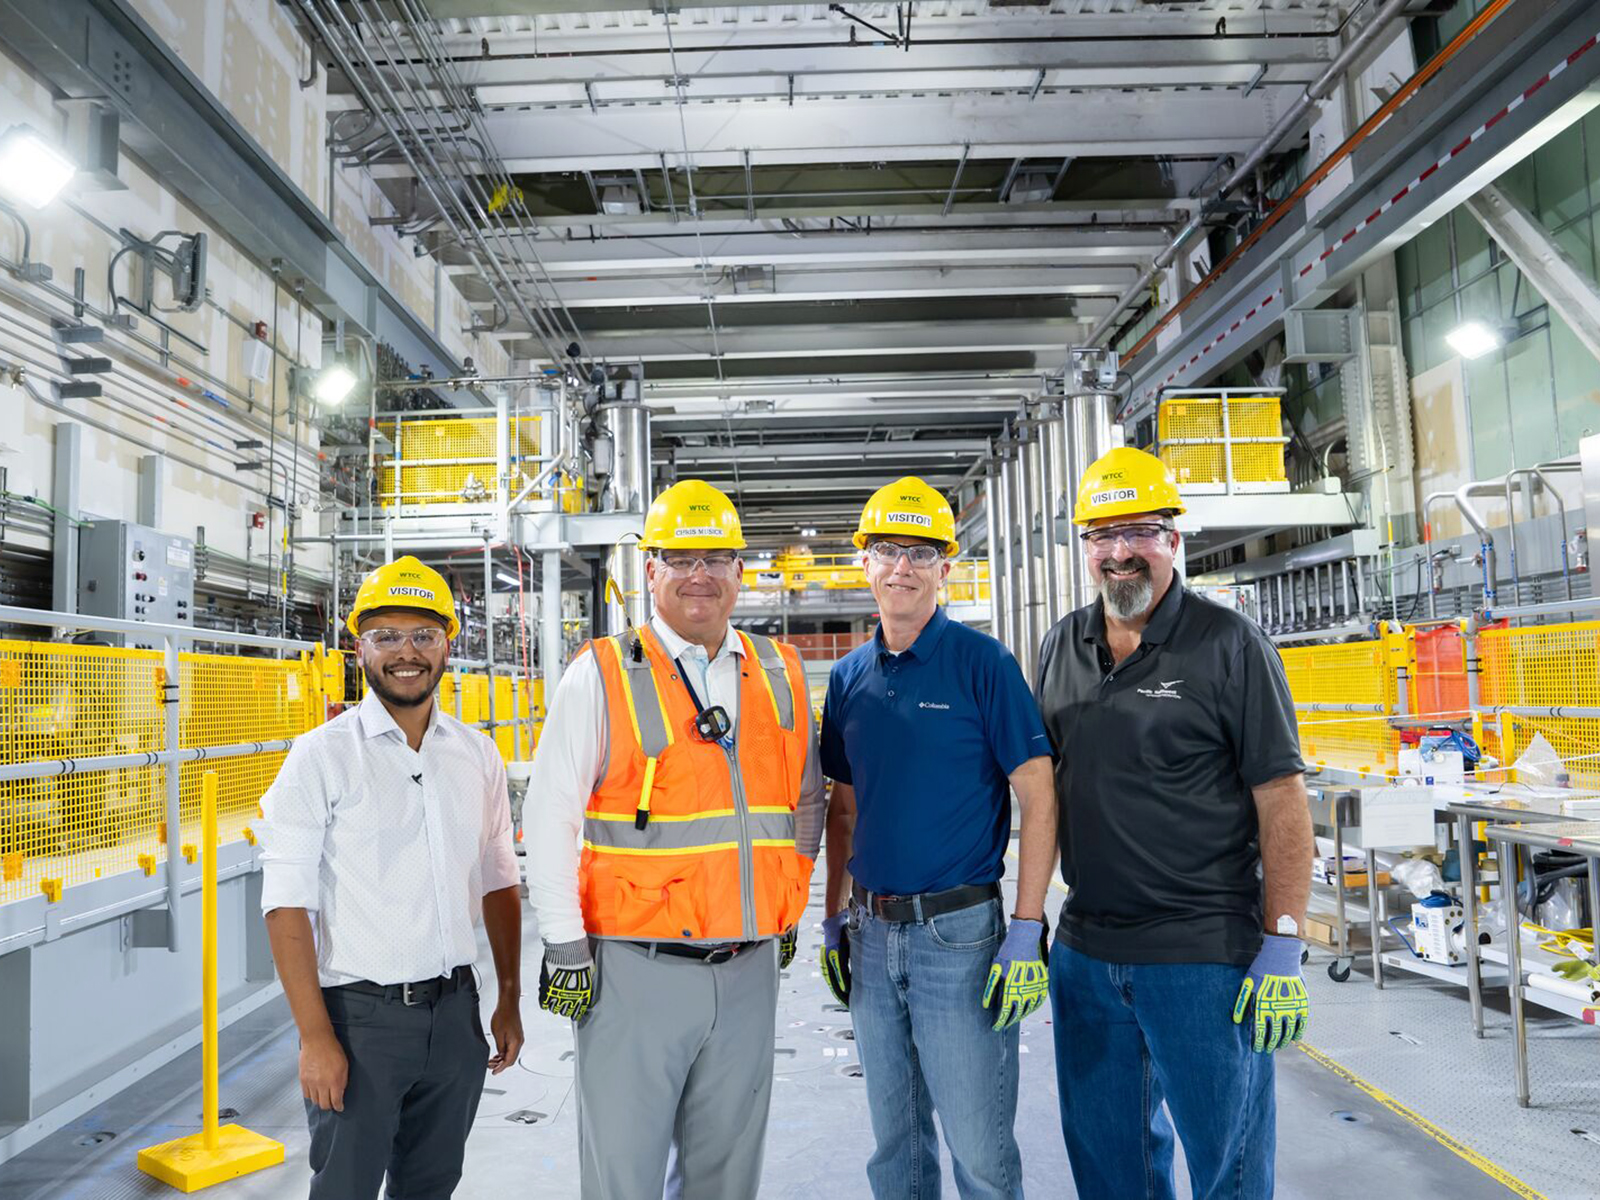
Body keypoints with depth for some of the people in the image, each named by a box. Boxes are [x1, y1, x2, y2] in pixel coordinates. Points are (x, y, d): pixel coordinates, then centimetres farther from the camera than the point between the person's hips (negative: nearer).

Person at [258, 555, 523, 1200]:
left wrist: (509, 999, 10)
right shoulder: (321, 756, -8)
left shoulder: (477, 755, 5)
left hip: (455, 1012, 4)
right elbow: (287, 906, -11)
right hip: (359, 1014, -4)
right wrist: (316, 1037, -15)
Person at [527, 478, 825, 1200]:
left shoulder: (781, 676, 8)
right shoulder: (604, 677, -6)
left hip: (749, 970, 4)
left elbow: (806, 799, 18)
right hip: (636, 969, -4)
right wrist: (566, 946, -7)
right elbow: (550, 818, -6)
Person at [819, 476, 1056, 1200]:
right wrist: (834, 921, 13)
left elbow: (1039, 799, -11)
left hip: (958, 935, -5)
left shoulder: (982, 664, -9)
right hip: (871, 935, 5)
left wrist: (1027, 932, -16)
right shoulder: (848, 678, 7)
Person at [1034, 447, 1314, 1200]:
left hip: (1204, 957, -5)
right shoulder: (1060, 648, 7)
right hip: (1084, 952, 5)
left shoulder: (1229, 645, -8)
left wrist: (1282, 949, -14)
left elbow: (1281, 799, -10)